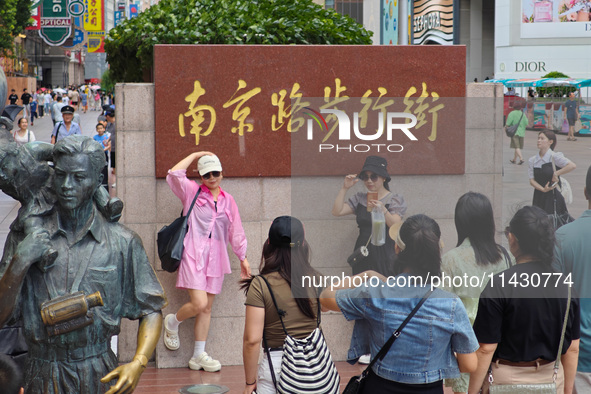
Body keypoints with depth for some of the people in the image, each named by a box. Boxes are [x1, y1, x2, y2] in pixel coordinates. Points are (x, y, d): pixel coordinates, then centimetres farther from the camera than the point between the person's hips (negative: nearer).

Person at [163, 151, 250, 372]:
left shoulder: (228, 200, 14)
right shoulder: (192, 192, 2)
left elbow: (235, 231, 20)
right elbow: (174, 174, -15)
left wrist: (243, 258, 21)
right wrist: (195, 155, -4)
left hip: (216, 258, 5)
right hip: (193, 255, -5)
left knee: (207, 308, 7)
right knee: (199, 303, -17)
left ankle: (199, 356, 13)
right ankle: (172, 323, 15)